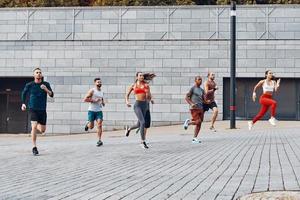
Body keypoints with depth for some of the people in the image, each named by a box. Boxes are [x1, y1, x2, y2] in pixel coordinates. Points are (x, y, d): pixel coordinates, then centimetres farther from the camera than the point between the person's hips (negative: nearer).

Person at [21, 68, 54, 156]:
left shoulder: (46, 84, 0)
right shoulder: (29, 85, -2)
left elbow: (51, 95, -10)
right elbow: (24, 93, 15)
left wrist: (46, 89, -27)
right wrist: (23, 104, 7)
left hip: (42, 110, 3)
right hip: (33, 109, -2)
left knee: (42, 130, 8)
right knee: (34, 127, -21)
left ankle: (35, 127, 44)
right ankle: (34, 147, -14)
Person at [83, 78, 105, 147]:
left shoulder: (101, 92, 14)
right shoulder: (92, 91, -5)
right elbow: (85, 99, -12)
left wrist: (103, 103, 8)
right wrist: (94, 100, -17)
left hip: (99, 111, 4)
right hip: (91, 110, -4)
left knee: (99, 125, -12)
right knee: (91, 127, 0)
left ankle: (99, 140, -12)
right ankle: (88, 124, 36)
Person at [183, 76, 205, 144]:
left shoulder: (202, 90, 17)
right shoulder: (192, 88, -2)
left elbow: (203, 100, 19)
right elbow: (187, 97, -6)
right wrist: (191, 104, -21)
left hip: (201, 108, 6)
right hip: (194, 108, -6)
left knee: (199, 124, 2)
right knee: (198, 122, -15)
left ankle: (194, 138, 7)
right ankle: (188, 122, 13)